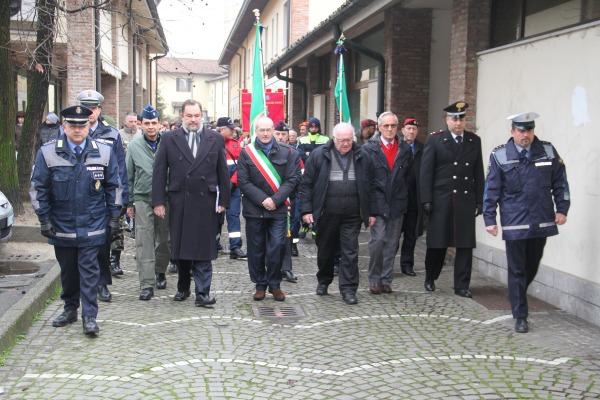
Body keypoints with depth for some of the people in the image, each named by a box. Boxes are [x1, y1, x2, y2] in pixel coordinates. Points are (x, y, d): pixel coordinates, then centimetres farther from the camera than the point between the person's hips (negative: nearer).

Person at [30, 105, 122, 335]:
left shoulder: (104, 152, -1)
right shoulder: (48, 153, -3)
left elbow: (113, 187, 6)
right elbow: (38, 189, 0)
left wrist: (113, 217, 5)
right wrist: (44, 220, -2)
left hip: (92, 226, -1)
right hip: (61, 226, 1)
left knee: (89, 270, -1)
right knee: (68, 270, 13)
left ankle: (89, 317, 3)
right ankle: (70, 309, 30)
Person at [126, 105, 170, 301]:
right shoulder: (134, 145, 2)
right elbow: (129, 176, 8)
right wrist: (129, 203, 6)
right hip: (143, 200, 0)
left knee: (165, 240, 12)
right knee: (144, 243, -3)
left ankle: (159, 271, 35)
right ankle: (147, 284, 0)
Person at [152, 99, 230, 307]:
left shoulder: (215, 139, 4)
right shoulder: (169, 139, 3)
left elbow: (223, 172, 6)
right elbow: (159, 172, 1)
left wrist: (223, 200, 2)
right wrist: (158, 201, -4)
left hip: (205, 202, -1)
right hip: (178, 202, 1)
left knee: (204, 249, 0)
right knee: (180, 247, 10)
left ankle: (203, 293, 4)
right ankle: (183, 287, 26)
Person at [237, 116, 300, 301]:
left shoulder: (286, 152, 4)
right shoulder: (246, 152, 2)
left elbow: (292, 179, 0)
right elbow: (243, 181, -3)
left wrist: (275, 200, -11)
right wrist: (262, 199, -13)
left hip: (278, 209, 0)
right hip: (254, 209, 0)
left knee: (276, 248, -1)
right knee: (256, 249, 6)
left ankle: (274, 284, 14)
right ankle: (260, 284, 19)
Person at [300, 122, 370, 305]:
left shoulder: (361, 156, 4)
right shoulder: (319, 155, -2)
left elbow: (369, 185, 8)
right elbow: (306, 184, 0)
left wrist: (371, 212, 5)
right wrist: (306, 210, -6)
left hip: (352, 215, 0)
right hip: (326, 214, 0)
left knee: (350, 252, -1)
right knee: (325, 251, 14)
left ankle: (348, 289, 7)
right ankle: (323, 281, 35)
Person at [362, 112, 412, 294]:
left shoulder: (405, 149, 8)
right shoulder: (369, 149, -1)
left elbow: (409, 177, 13)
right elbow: (364, 180, -4)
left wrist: (404, 200, 7)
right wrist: (368, 209, -9)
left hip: (397, 204, 3)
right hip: (377, 204, -3)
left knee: (392, 244, 7)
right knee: (377, 241, -8)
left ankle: (386, 280, 17)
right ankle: (374, 280, 6)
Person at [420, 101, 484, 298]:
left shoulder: (475, 141, 10)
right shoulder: (434, 140, 1)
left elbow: (478, 173, 11)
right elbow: (426, 171, -2)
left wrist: (479, 201, 6)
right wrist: (427, 200, -8)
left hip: (466, 200, 2)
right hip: (441, 200, -2)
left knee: (465, 244, 2)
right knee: (437, 242, 7)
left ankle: (462, 285, 12)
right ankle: (430, 279, 27)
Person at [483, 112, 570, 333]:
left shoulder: (548, 151, 4)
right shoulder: (500, 156, -3)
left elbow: (560, 182, 11)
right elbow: (491, 190, -1)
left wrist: (562, 209, 6)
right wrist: (489, 219, -3)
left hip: (542, 222, 3)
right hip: (514, 224, -3)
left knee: (532, 266, 15)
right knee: (517, 270, 2)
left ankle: (517, 296, 40)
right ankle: (520, 316, 10)